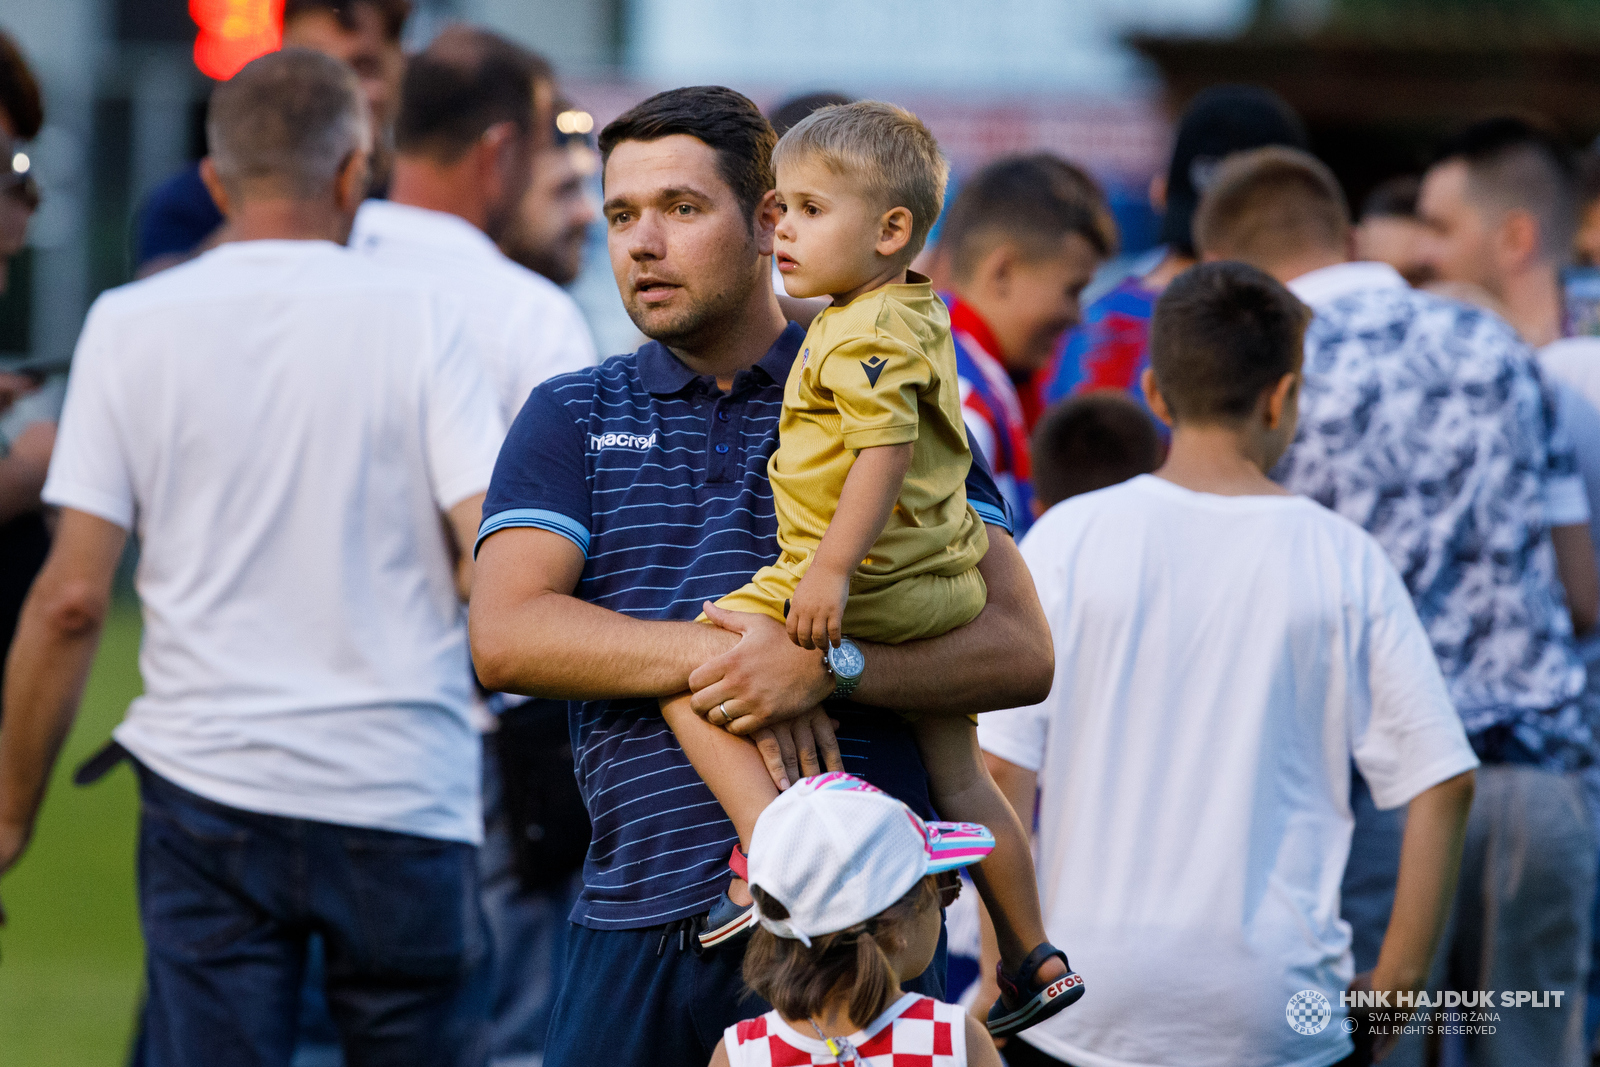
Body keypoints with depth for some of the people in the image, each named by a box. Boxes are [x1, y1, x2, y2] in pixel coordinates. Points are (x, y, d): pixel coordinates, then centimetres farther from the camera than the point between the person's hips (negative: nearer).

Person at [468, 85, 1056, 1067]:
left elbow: (1021, 652, -1)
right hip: (643, 923, 2)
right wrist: (714, 652, -13)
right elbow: (506, 636, -2)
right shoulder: (572, 421, 13)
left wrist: (826, 666, -17)